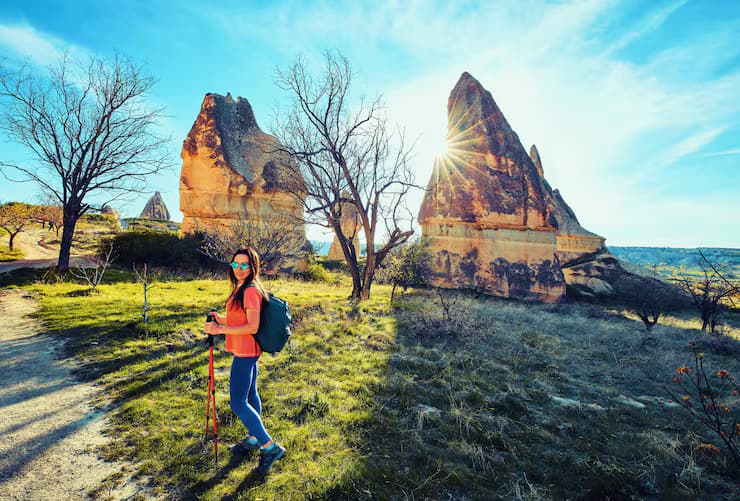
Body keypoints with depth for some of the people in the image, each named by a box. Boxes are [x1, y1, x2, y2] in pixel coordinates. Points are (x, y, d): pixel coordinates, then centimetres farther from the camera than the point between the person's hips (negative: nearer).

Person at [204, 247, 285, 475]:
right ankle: (253, 439, 37)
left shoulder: (251, 291, -21)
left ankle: (271, 447, 3)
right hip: (248, 352, 10)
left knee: (238, 403, -4)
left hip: (245, 353, -10)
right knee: (250, 396, 21)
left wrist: (221, 330, -20)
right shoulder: (241, 288, 11)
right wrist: (222, 319, 7)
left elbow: (252, 327, -25)